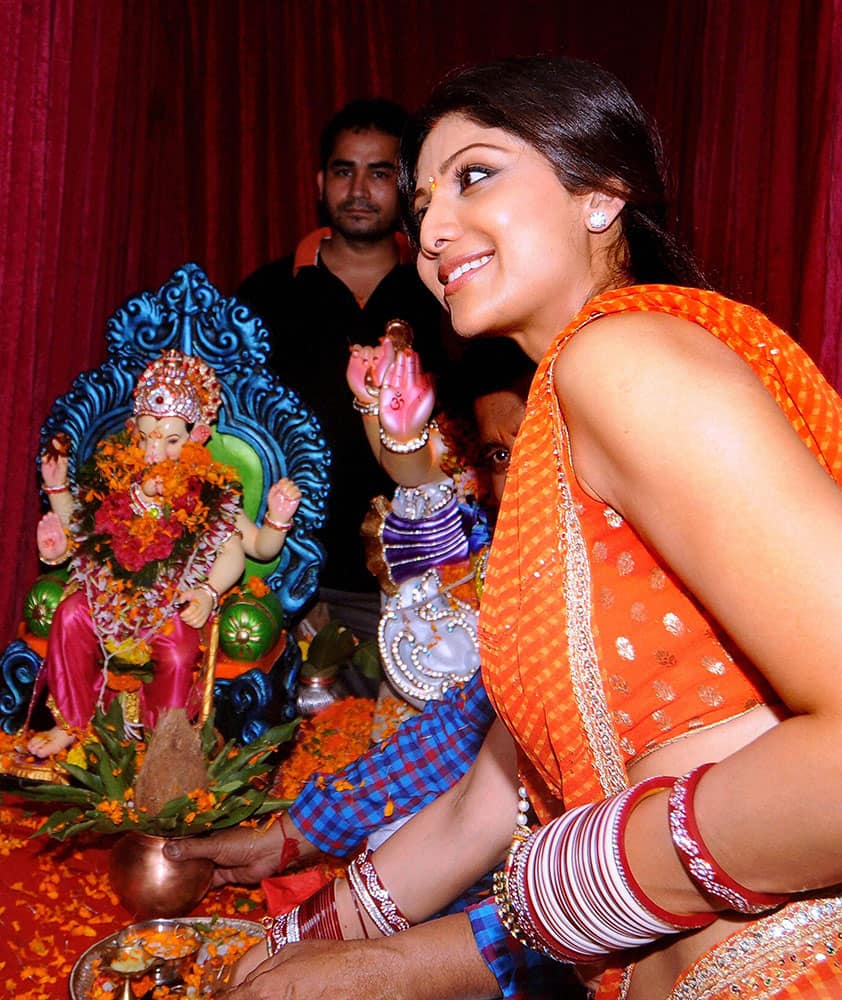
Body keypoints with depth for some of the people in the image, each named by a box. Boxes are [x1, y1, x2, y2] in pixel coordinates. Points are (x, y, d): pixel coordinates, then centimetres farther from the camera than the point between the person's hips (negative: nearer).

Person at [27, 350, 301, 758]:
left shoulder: (210, 492, -2)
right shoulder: (113, 477, 5)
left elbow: (260, 547, -3)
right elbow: (75, 527, 19)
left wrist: (277, 518, -23)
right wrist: (56, 486, 6)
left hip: (174, 603, -2)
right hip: (110, 593, 3)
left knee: (178, 649, -31)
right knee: (71, 614, -27)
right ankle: (70, 723, -8)